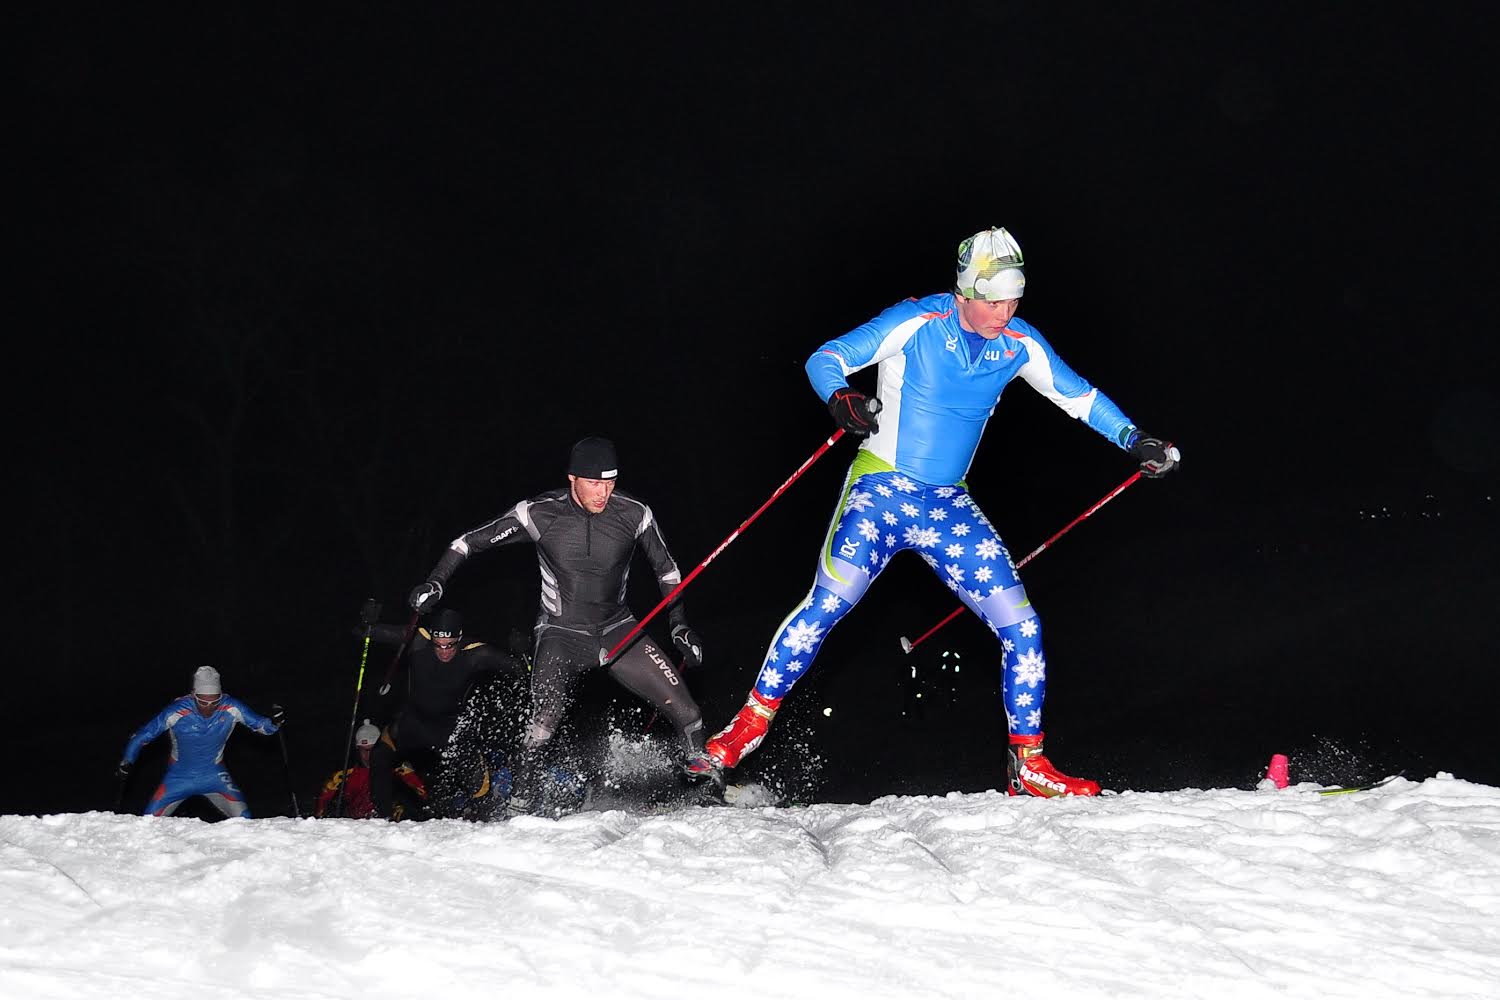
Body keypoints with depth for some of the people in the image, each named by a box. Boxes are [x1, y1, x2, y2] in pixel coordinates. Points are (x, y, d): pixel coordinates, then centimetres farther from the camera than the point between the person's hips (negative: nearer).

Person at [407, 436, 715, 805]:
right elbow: (472, 540, -5)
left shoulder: (634, 514, -10)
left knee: (686, 712, -10)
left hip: (617, 631, 2)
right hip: (561, 635, -2)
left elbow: (666, 571, 7)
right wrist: (435, 582, -16)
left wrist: (680, 627, 3)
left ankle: (698, 764, 18)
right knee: (545, 723, -25)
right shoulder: (541, 513, -15)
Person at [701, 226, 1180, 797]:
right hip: (881, 492, -5)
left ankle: (1029, 766, 9)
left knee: (1022, 628, -3)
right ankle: (748, 727, -11)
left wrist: (1134, 440, 9)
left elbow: (1078, 396, 18)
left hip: (949, 507, 5)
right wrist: (840, 398, -33)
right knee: (827, 606, -22)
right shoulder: (917, 323, -11)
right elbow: (825, 360, -11)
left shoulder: (1020, 344, 3)